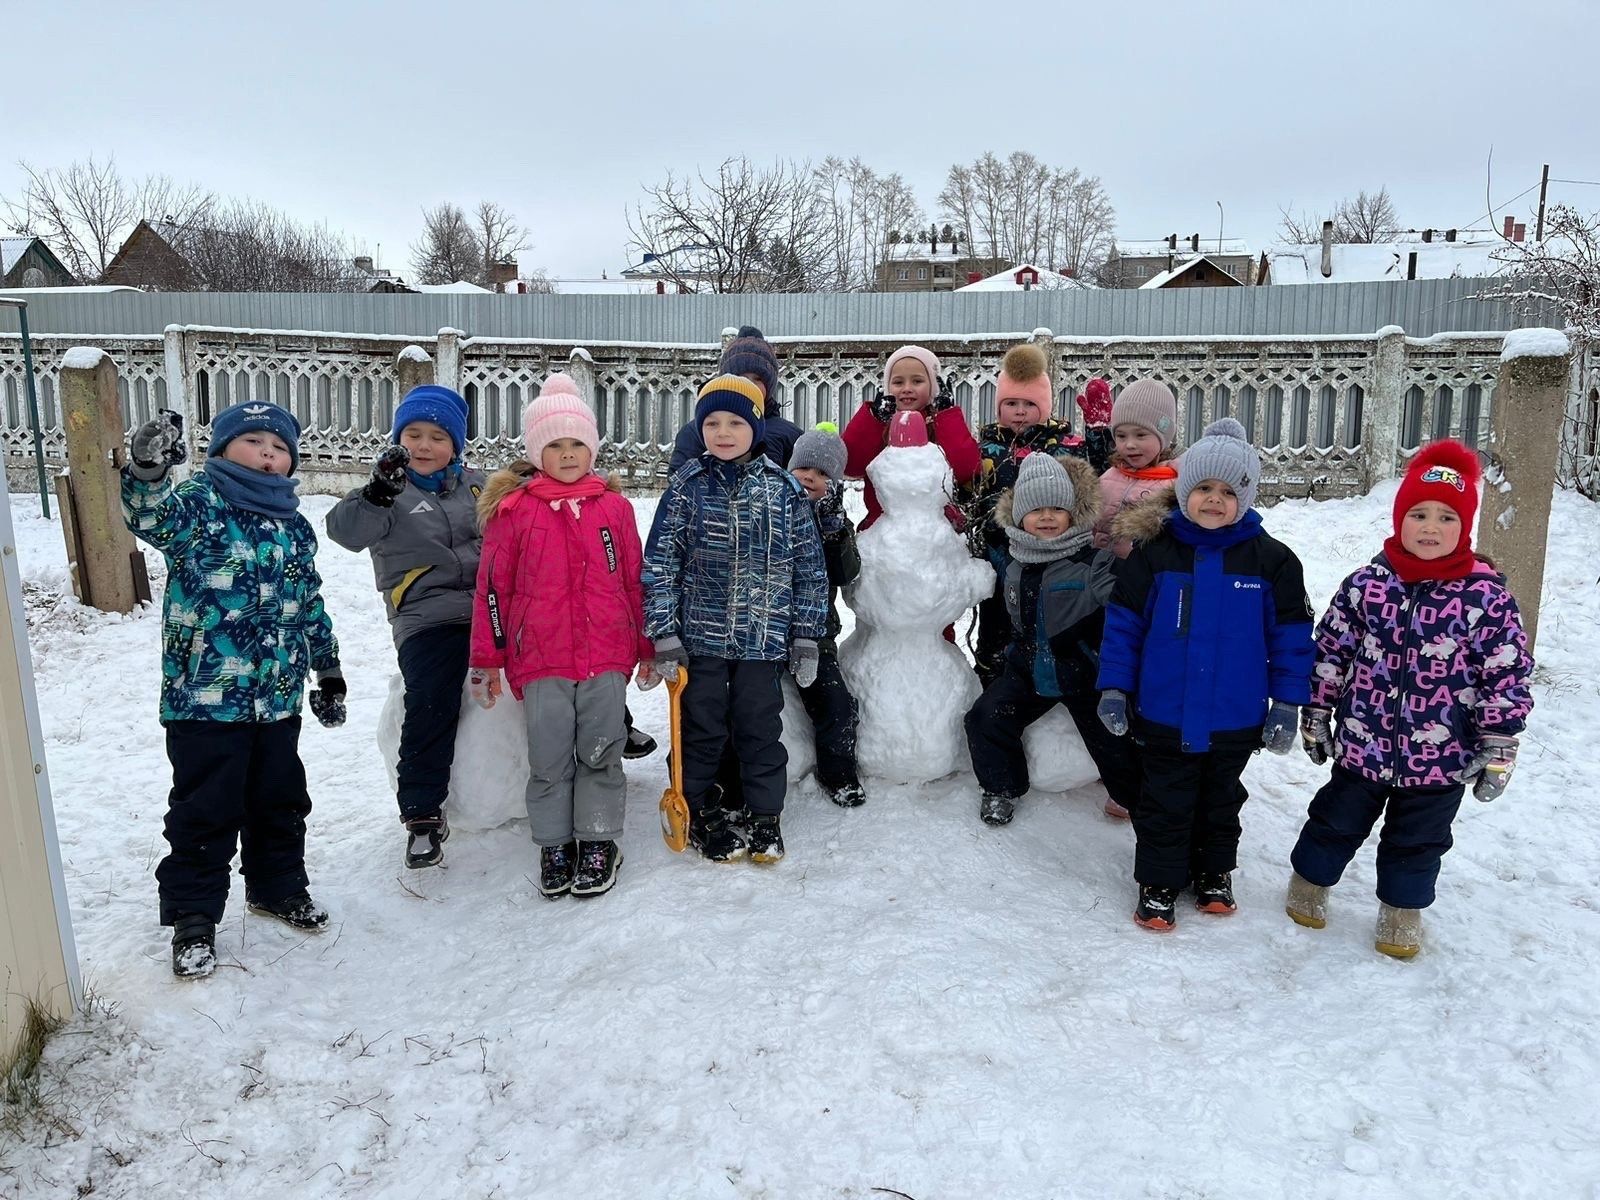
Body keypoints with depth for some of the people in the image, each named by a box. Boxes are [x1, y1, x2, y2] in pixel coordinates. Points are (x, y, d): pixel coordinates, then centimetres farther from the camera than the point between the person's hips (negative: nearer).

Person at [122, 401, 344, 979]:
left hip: (278, 698, 6)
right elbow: (151, 518, -31)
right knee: (205, 810, 3)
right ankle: (193, 917, 19)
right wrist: (148, 468, -52)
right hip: (205, 696, -6)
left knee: (280, 801, 18)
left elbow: (311, 605, 18)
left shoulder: (294, 527, 10)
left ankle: (278, 887, 38)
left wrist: (328, 672, 20)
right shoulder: (200, 504, -8)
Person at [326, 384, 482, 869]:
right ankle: (422, 815, -11)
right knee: (430, 703, -22)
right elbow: (345, 530, -14)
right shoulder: (391, 492, 5)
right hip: (428, 619, -4)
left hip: (493, 610, 4)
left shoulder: (475, 485, 18)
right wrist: (377, 493, -31)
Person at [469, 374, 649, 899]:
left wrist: (649, 647, 13)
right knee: (550, 757, 4)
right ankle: (555, 846, 20)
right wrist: (486, 660, 3)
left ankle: (598, 843, 18)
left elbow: (634, 580, 11)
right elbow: (492, 587, 3)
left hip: (606, 655, 1)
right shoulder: (514, 509, 0)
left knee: (600, 752, 4)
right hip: (540, 659, -1)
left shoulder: (614, 506, 6)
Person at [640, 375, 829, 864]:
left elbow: (809, 567, 4)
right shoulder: (686, 486, -3)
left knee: (760, 728, 8)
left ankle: (766, 819, 25)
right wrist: (664, 635, -8)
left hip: (763, 636, 1)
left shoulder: (784, 488, 0)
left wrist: (807, 637, 3)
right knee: (702, 727, 10)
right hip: (699, 635, 0)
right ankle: (701, 814, 28)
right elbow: (659, 564, -3)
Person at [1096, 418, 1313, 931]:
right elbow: (1123, 622, -3)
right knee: (1165, 802, 11)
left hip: (1235, 718, 1)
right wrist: (1114, 688, -5)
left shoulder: (1271, 559, -6)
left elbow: (1290, 635, -1)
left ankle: (1214, 872, 40)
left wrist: (1286, 704, -2)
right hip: (1164, 714, -1)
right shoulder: (1154, 552, -7)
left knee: (1221, 800, 20)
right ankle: (1159, 882, 26)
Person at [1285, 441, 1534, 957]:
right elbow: (1330, 651, 1)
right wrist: (1316, 716, 4)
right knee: (1336, 822, 18)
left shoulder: (1487, 596, -10)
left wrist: (1499, 748, -5)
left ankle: (1402, 912, 39)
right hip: (1361, 744, 1)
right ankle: (1310, 882, 40)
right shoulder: (1367, 584, -7)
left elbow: (1507, 676, -6)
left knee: (1418, 841, 18)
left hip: (1441, 758, 0)